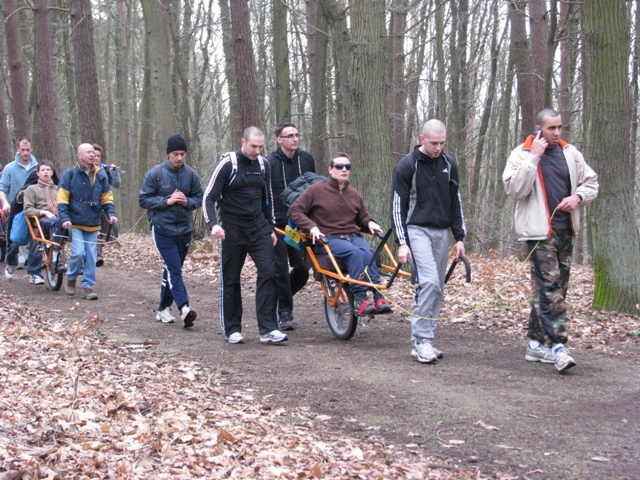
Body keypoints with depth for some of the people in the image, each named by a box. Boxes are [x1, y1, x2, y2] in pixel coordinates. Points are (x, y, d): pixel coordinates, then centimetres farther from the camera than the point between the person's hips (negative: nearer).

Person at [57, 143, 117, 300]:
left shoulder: (100, 175, 8)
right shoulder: (70, 174, -4)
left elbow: (107, 198, 13)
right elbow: (62, 199, -5)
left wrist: (111, 213, -2)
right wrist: (65, 218, -15)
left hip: (93, 224, 4)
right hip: (76, 223, -4)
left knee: (91, 256, 3)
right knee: (78, 252, -13)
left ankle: (88, 287, 11)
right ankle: (71, 279, 12)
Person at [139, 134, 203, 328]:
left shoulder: (190, 174, 2)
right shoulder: (155, 174, -7)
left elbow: (199, 198, 9)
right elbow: (144, 199, -6)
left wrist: (187, 202, -13)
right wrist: (167, 201, -17)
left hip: (184, 229, 4)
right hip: (163, 229, -4)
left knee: (172, 269, 12)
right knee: (174, 268, -15)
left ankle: (164, 309, 23)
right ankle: (184, 308, -23)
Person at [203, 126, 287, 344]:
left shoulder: (263, 164, 7)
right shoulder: (227, 163, -9)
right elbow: (209, 197, -10)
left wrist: (270, 228, 17)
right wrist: (213, 223, -25)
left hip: (258, 227, 4)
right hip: (232, 229, -4)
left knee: (268, 273, -8)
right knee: (230, 279, 3)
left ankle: (268, 329, -8)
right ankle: (232, 329, 14)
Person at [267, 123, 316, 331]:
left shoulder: (306, 159, 5)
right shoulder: (269, 163, -9)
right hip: (277, 225, -4)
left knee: (302, 267, 2)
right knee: (280, 269, -4)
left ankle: (282, 297, 26)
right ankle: (284, 311, 8)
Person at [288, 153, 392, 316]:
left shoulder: (354, 194, 17)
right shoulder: (316, 190, 2)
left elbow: (363, 217, 30)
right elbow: (294, 211, 0)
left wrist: (370, 223, 6)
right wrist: (311, 227, -15)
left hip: (352, 236, 4)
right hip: (327, 239, -4)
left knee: (368, 252, -31)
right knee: (354, 252, -35)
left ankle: (377, 295, -35)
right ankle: (359, 297, -36)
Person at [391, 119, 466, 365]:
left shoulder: (448, 164, 8)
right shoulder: (407, 165, -7)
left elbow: (455, 202, 15)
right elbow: (397, 206, -7)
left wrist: (460, 237, 10)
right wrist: (401, 242, -13)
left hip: (441, 232, 6)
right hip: (417, 231, -6)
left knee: (437, 288, 5)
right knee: (429, 281, -21)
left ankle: (422, 342, 12)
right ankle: (421, 341, -16)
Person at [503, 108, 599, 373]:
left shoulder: (570, 153, 9)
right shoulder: (521, 154, -5)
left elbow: (591, 182, 18)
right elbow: (514, 189, -17)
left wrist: (578, 196, -4)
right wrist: (533, 157, -18)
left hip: (565, 231, 6)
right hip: (539, 231, -6)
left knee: (554, 288, 10)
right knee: (549, 287, -13)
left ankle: (536, 344, 19)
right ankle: (558, 346, -16)